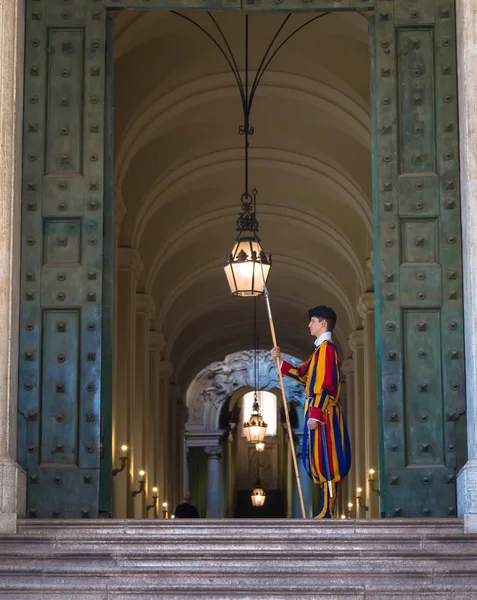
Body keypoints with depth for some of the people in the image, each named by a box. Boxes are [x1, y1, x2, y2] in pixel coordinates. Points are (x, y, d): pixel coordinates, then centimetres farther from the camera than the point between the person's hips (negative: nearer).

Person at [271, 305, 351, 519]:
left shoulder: (326, 348, -13)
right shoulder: (321, 349, 19)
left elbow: (325, 384, -20)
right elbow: (303, 375, 23)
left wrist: (315, 413, -25)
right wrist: (280, 361, 17)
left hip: (322, 412, -10)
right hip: (319, 411, 10)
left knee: (325, 460, -8)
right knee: (321, 460, 10)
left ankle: (327, 512, -7)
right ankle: (327, 508, 13)